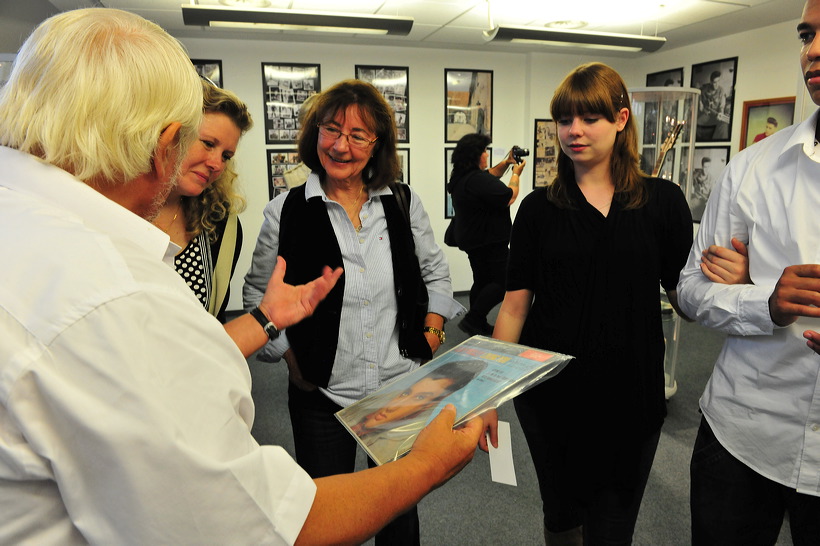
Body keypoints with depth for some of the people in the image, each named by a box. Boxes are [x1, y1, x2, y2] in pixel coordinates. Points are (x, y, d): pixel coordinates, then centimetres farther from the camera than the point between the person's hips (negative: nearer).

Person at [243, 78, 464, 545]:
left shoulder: (404, 203, 0)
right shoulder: (287, 211, -6)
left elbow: (436, 272, 11)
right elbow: (259, 294, 1)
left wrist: (432, 334, 1)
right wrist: (295, 362, -5)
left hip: (403, 387, 2)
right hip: (321, 394, -1)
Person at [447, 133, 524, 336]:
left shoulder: (462, 178, 11)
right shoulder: (477, 179, -21)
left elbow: (490, 177, 27)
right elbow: (509, 197, -19)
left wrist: (506, 163, 15)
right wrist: (516, 173, -3)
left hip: (473, 240, 11)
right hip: (488, 241, -11)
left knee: (482, 281, 17)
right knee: (503, 282, -6)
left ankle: (479, 325, 24)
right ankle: (472, 319, -8)